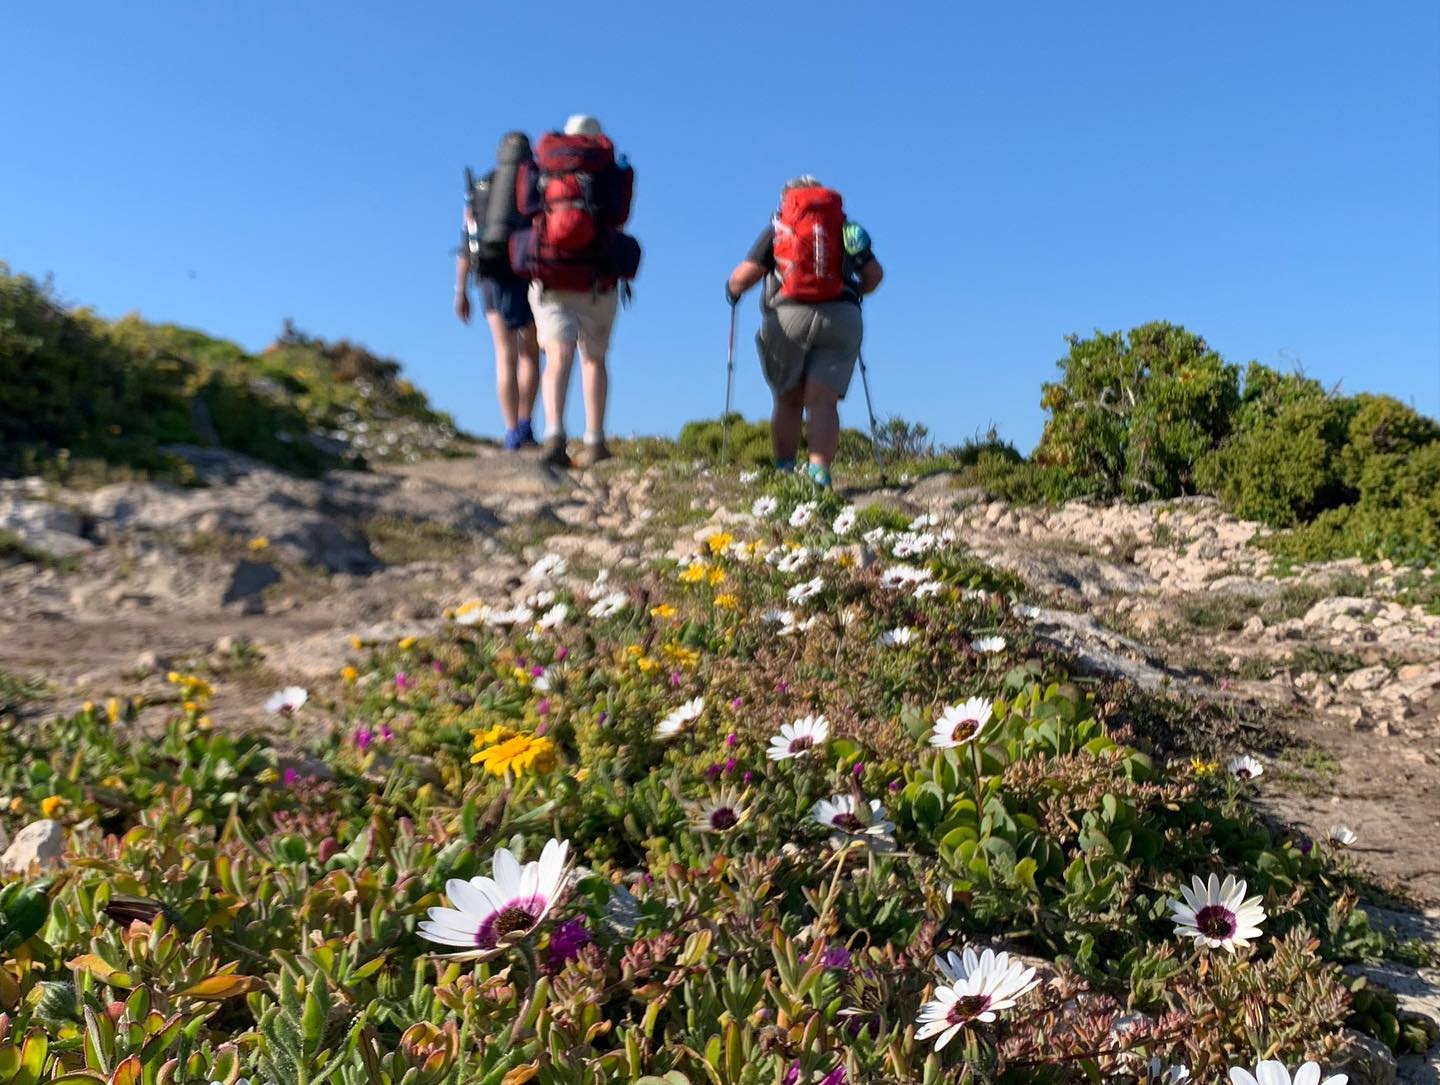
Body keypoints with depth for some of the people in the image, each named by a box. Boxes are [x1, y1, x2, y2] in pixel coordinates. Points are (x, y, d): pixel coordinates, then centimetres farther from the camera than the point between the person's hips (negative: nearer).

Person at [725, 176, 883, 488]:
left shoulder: (776, 229, 10)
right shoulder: (845, 227, 17)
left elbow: (745, 274, -1)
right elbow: (874, 274, 13)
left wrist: (732, 289, 21)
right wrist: (854, 292, 32)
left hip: (787, 317, -1)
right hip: (841, 318, 1)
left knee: (789, 401, 12)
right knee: (823, 402, -4)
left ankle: (783, 470, 5)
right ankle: (819, 472, -19)